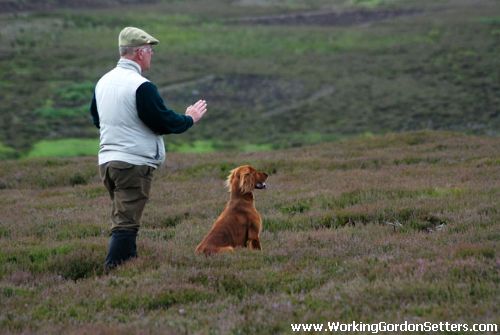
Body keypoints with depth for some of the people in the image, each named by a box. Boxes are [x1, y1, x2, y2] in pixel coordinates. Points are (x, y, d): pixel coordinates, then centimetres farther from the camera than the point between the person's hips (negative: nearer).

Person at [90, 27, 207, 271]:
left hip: (106, 161, 9)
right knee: (126, 224, -8)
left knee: (123, 220, 18)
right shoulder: (141, 86, -17)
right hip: (134, 164, -9)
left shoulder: (103, 83, 10)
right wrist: (190, 118, 4)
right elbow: (165, 122, -14)